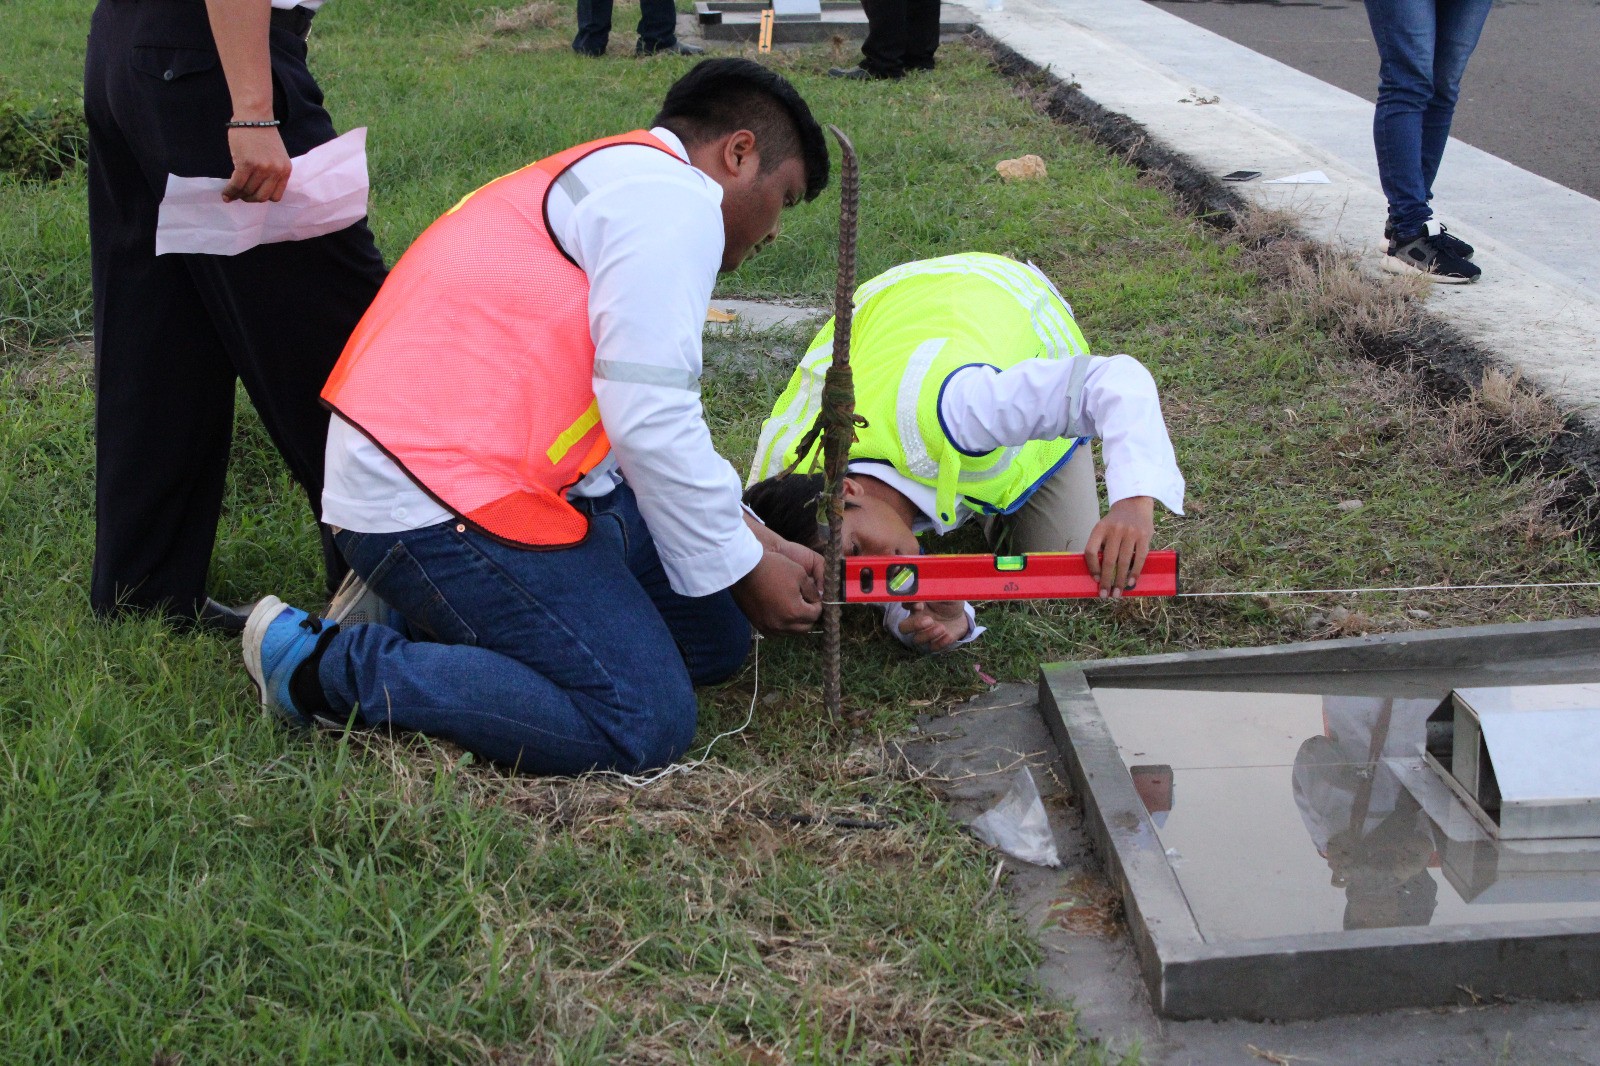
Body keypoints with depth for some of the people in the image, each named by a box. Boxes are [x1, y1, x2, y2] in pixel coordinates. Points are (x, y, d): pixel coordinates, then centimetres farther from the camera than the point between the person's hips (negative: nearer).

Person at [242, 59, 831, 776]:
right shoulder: (674, 197, -8)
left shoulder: (609, 177, 26)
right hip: (439, 502, -11)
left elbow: (646, 417, 25)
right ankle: (327, 666, -9)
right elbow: (650, 421, -17)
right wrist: (743, 569, -4)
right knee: (644, 728, -16)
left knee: (714, 638, 10)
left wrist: (752, 539, 17)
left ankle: (424, 614, 9)